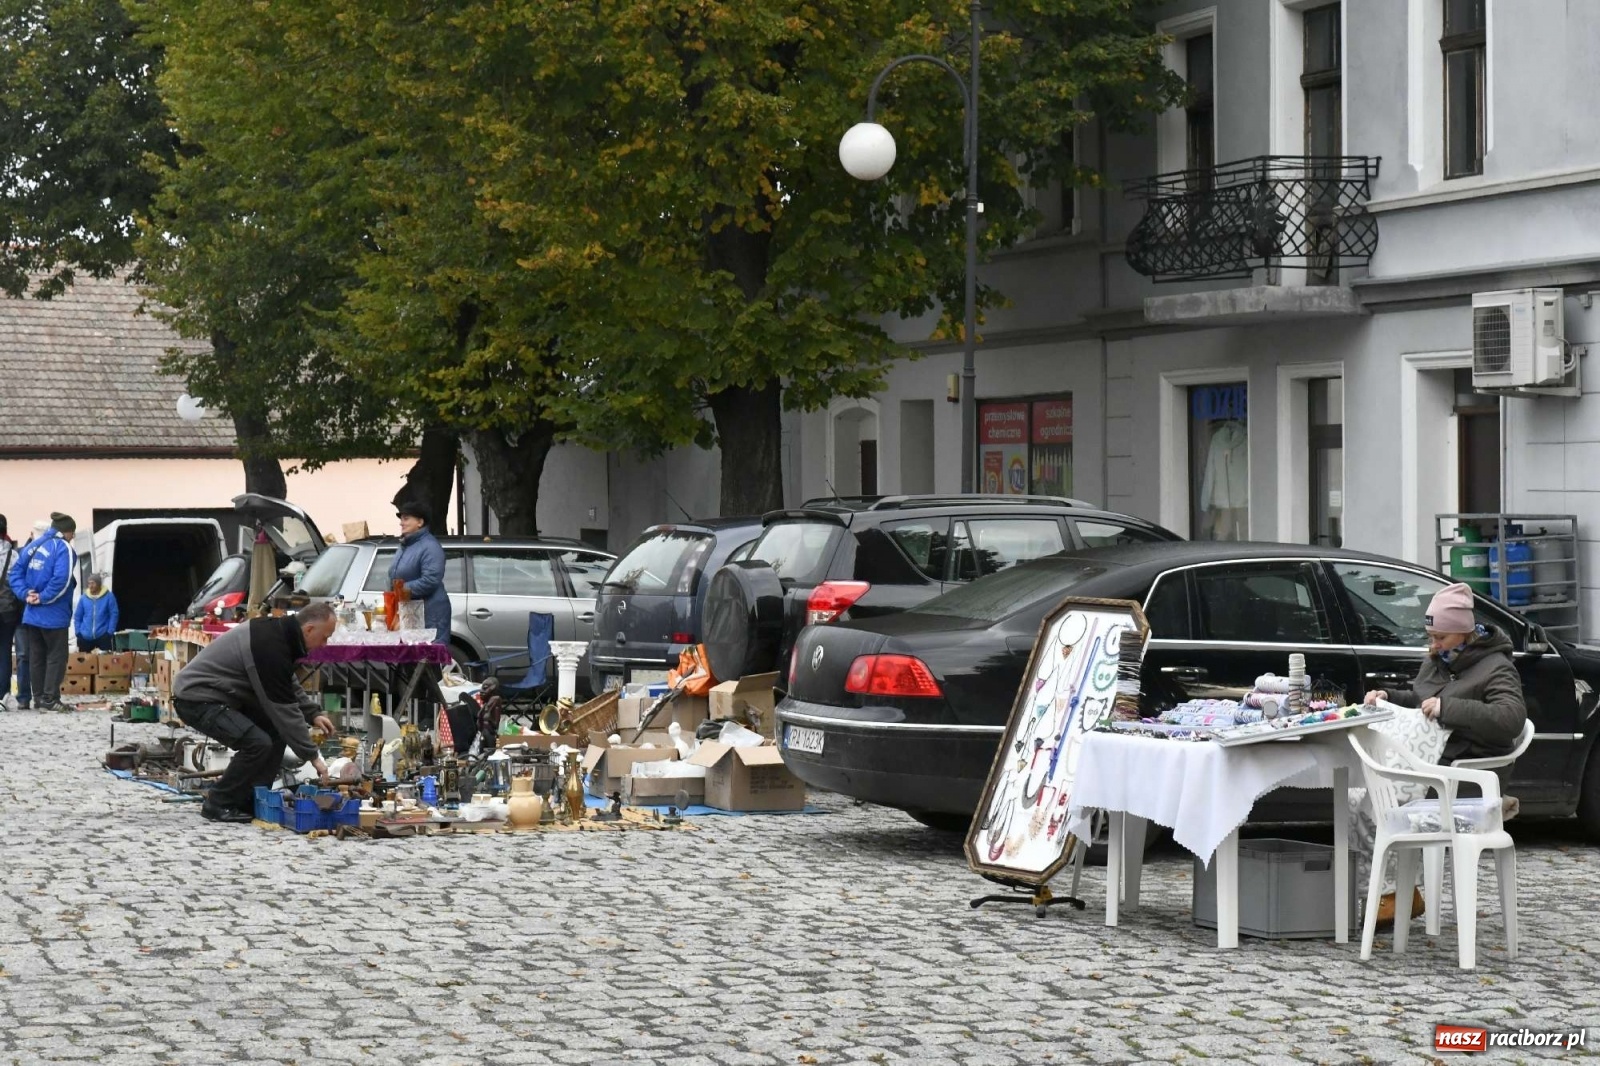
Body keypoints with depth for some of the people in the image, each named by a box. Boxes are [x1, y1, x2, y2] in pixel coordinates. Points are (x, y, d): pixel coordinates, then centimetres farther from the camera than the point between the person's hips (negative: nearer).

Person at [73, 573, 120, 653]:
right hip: (85, 637, 3)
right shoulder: (84, 598, 5)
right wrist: (78, 632, 2)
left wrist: (110, 632, -10)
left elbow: (114, 615, -3)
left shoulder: (108, 596, -3)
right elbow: (77, 617, 11)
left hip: (103, 636, -3)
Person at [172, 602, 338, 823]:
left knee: (275, 730, 9)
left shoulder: (277, 631, 5)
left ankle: (249, 800, 11)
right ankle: (218, 805, -7)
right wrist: (312, 756, -17)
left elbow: (290, 686, 22)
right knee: (258, 743, -23)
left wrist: (313, 714, 8)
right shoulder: (270, 648, -26)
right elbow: (284, 709, -24)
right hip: (196, 699, -11)